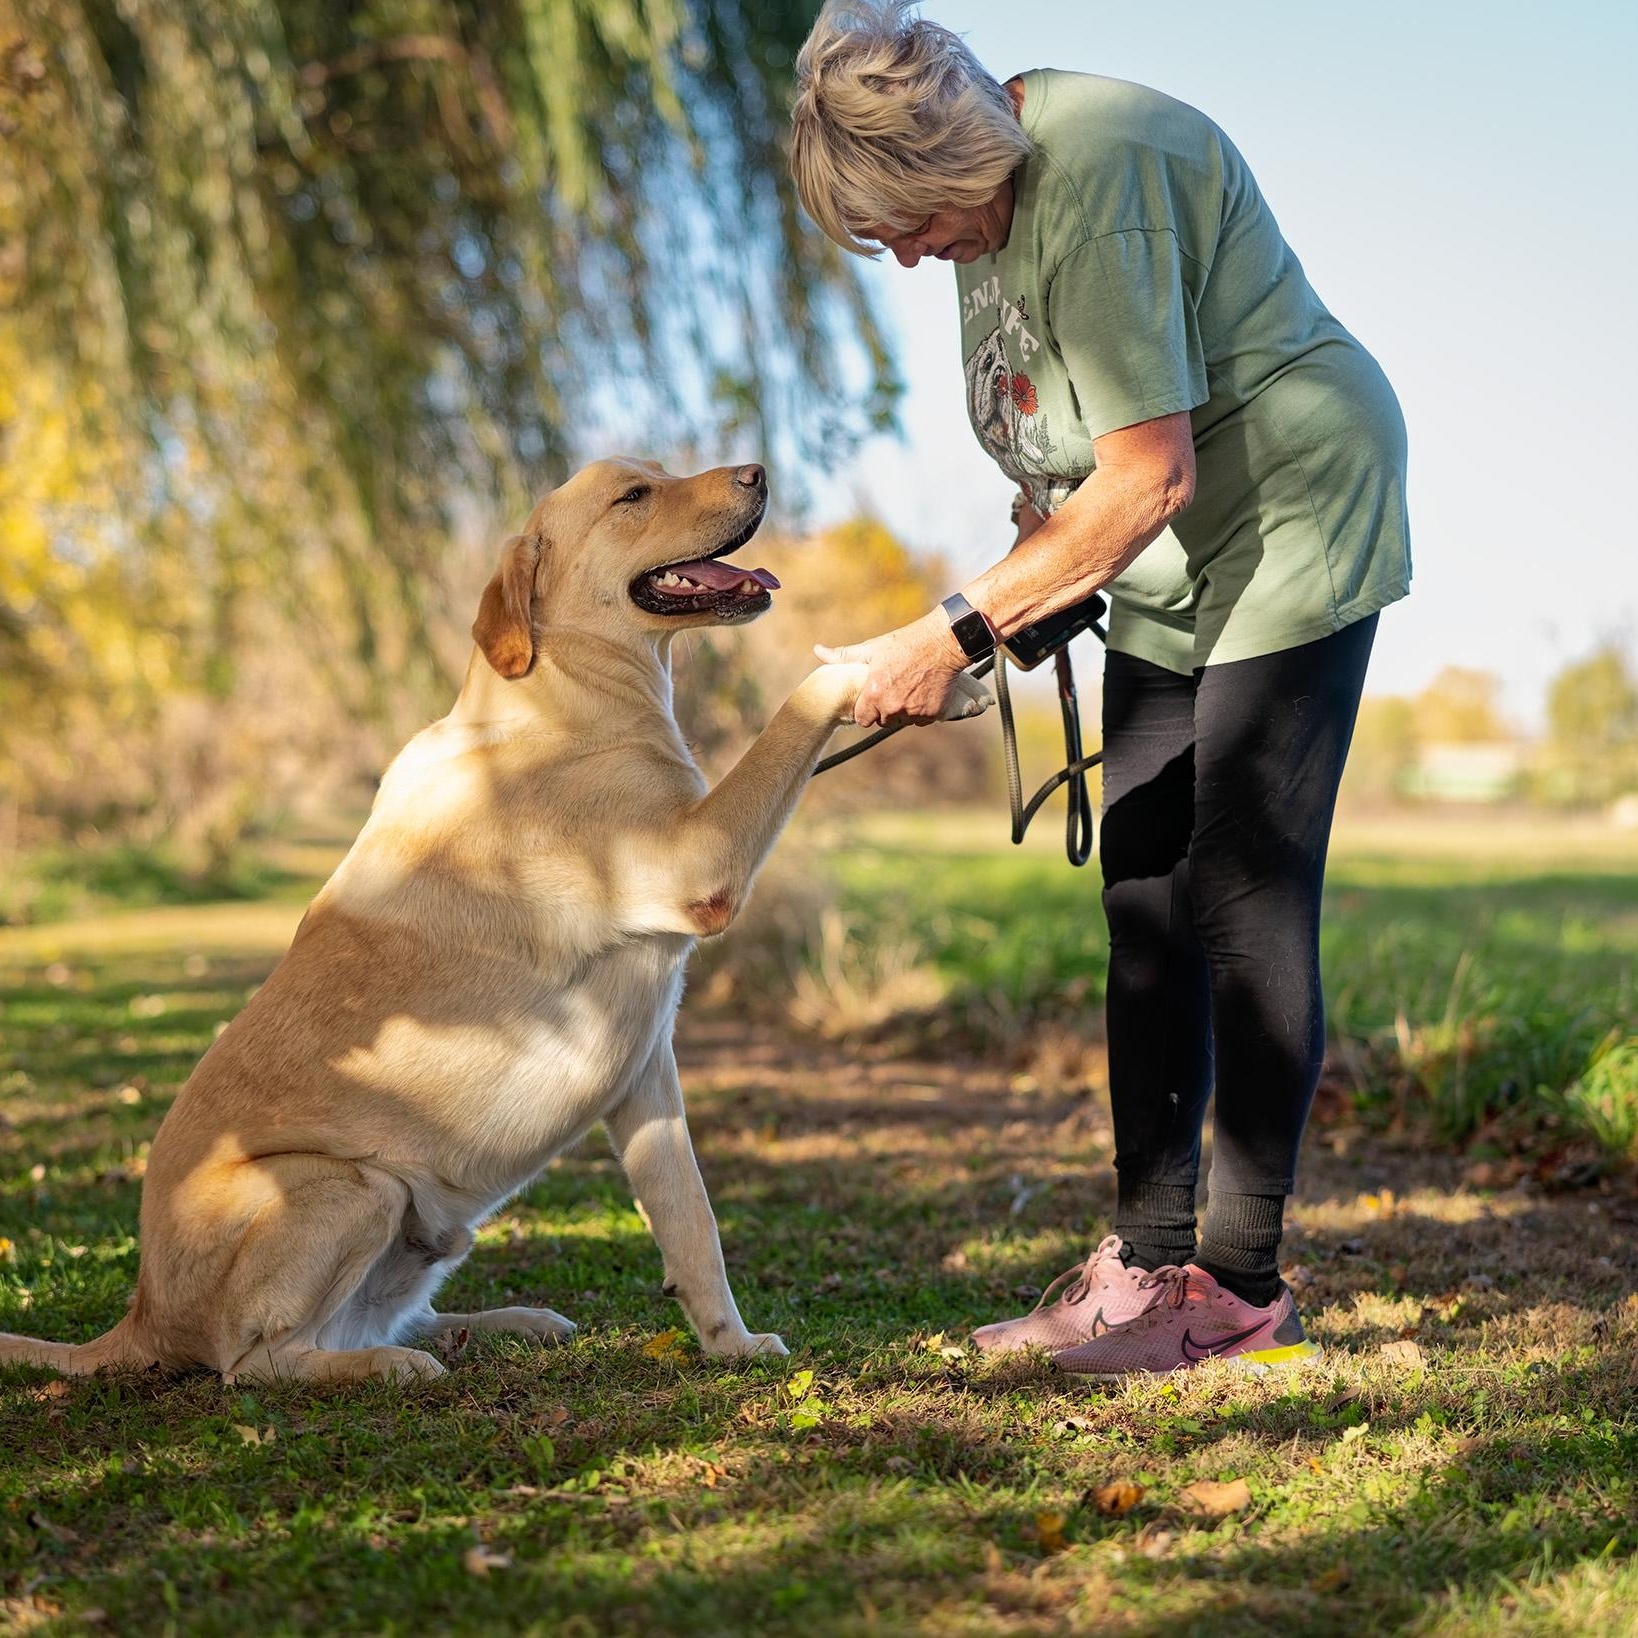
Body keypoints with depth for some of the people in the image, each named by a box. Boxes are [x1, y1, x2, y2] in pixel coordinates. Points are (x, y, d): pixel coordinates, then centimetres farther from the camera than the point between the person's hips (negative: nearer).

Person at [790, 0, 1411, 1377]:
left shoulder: (1096, 174, -26)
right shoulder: (985, 178, 3)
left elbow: (1150, 477, -28)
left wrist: (957, 633, -26)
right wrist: (1040, 560, 0)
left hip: (1293, 522, -9)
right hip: (1169, 573, 9)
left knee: (1247, 901, -10)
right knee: (1145, 897, 5)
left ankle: (1243, 1288, -2)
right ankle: (1148, 1258, 10)